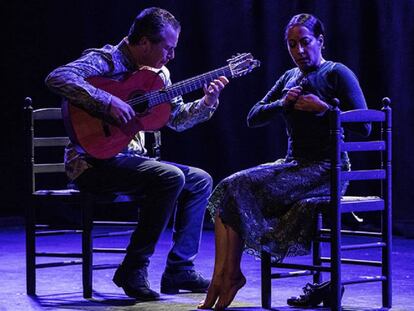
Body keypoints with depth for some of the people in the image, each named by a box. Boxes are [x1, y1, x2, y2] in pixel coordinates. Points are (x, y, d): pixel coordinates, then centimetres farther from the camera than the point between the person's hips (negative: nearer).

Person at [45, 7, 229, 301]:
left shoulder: (158, 73, 12)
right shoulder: (106, 60, -14)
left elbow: (177, 119, 19)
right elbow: (57, 78, -30)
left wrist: (207, 101, 1)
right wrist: (108, 102, -34)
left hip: (131, 157, 9)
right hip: (93, 162, -9)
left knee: (200, 180, 3)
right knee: (170, 177, -27)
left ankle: (180, 270, 2)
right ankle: (133, 270, -19)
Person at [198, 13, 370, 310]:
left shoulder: (338, 74, -1)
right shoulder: (289, 77, 19)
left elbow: (364, 126, -10)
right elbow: (253, 118, 13)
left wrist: (324, 108, -18)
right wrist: (283, 102, -4)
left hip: (325, 169, -7)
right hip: (292, 164, 7)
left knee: (244, 187, -25)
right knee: (229, 187, -17)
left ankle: (230, 275, -14)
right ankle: (222, 279, -24)